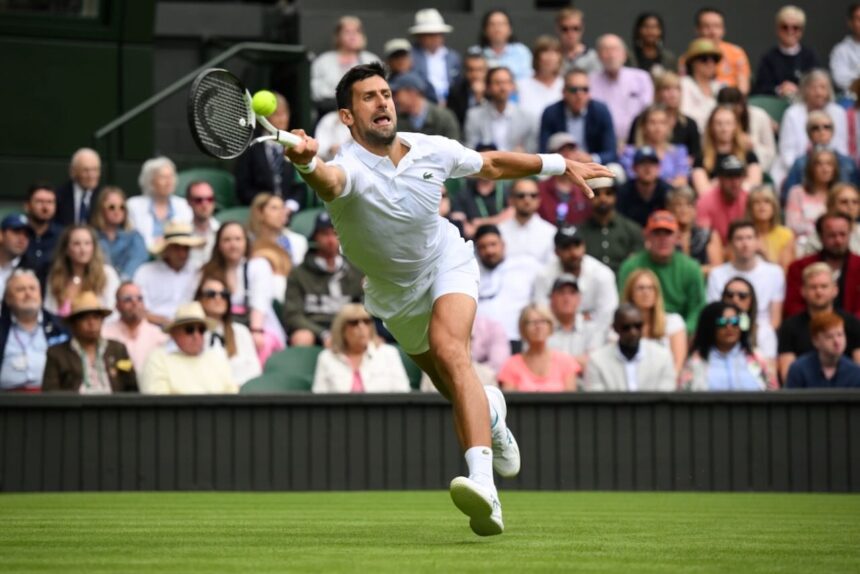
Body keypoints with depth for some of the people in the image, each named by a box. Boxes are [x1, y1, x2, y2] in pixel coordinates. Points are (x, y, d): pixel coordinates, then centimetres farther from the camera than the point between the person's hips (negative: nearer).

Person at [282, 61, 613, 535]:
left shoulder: (432, 151, -18)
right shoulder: (349, 167, -31)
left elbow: (490, 164, 3)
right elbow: (329, 181, -58)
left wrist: (561, 166, 9)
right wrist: (306, 163, -82)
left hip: (446, 262, -1)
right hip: (395, 295, 1)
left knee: (449, 349, -31)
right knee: (457, 391, 14)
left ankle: (484, 485, -47)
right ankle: (492, 412, 57)